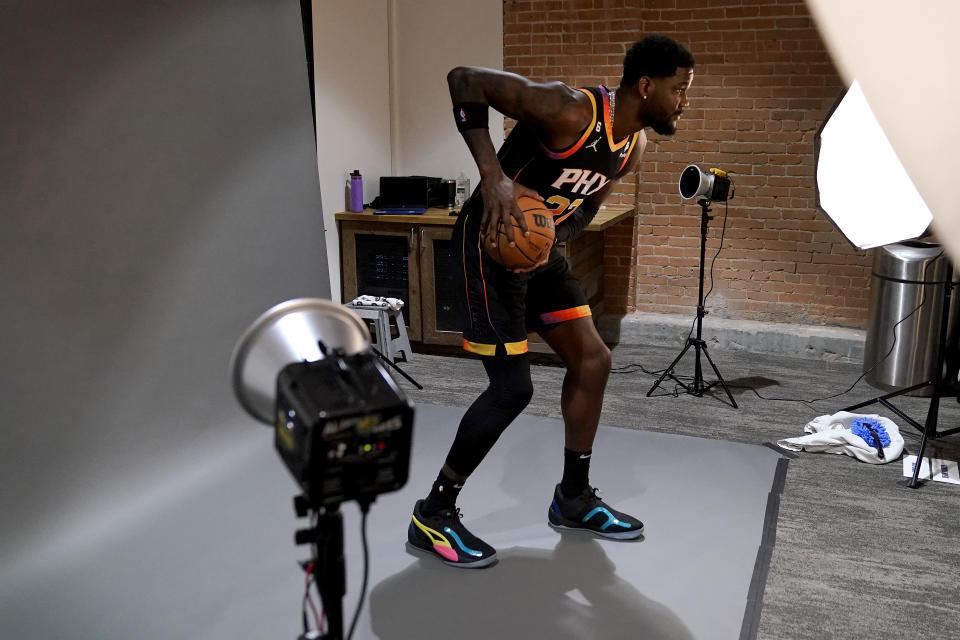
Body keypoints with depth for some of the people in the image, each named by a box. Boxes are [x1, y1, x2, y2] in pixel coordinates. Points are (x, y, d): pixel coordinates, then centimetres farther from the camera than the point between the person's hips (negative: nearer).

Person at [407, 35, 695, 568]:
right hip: (490, 246, -9)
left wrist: (552, 240, -7)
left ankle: (573, 499, 25)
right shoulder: (570, 111, -25)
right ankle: (432, 516, 7)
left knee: (592, 361, 8)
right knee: (512, 388, -11)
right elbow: (465, 80, -24)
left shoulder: (634, 146, 1)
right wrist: (493, 175, -32)